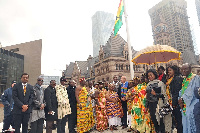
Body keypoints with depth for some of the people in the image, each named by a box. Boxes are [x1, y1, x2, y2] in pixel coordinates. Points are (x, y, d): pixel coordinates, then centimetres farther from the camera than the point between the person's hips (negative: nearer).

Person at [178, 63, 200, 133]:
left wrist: (182, 98, -12)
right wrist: (180, 100, -2)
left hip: (192, 105, -7)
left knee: (191, 124, -3)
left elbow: (192, 91, -16)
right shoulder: (184, 79, 14)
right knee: (185, 124, 14)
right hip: (184, 106, 7)